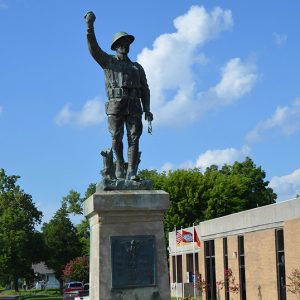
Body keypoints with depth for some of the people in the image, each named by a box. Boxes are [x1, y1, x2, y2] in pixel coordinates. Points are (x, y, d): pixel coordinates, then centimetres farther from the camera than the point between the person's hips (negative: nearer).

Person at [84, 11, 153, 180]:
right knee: (117, 139, -3)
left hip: (134, 106, 2)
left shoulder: (137, 67, 23)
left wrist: (147, 109, 3)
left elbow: (145, 89, 17)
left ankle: (132, 173, -13)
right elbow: (94, 48, -1)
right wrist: (90, 26, -14)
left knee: (134, 139, -10)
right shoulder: (108, 61, 14)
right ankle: (120, 165, 22)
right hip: (115, 105, -2)